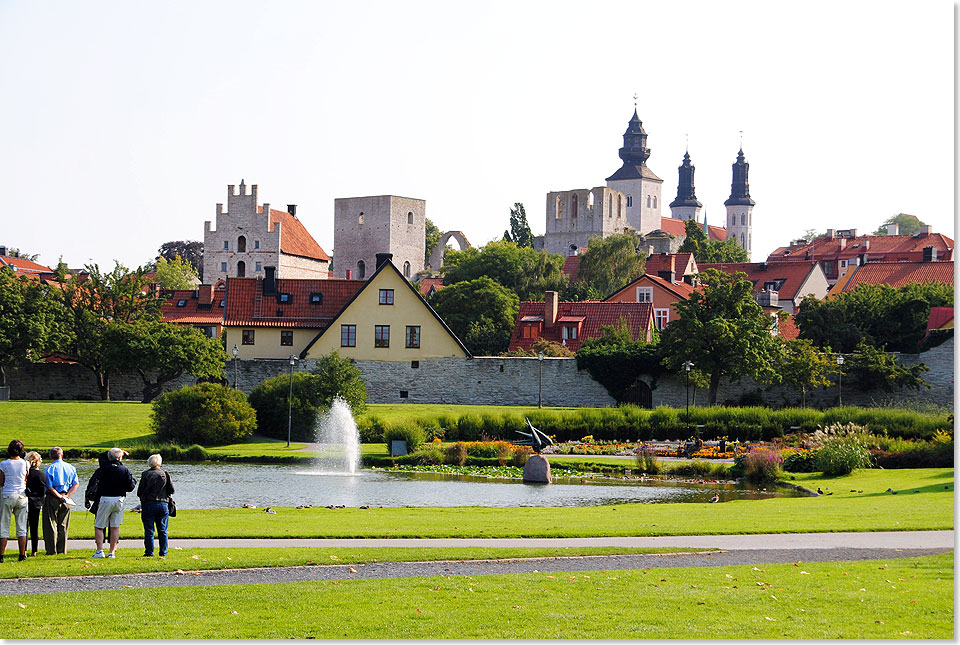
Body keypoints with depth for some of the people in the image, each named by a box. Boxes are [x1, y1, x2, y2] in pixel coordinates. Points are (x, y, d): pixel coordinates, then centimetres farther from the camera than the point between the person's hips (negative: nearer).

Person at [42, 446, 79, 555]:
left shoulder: (49, 469, -8)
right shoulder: (70, 468, 5)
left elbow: (50, 487, -15)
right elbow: (76, 484, 1)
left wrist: (60, 497, -11)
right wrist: (67, 495, -5)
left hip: (52, 498, -4)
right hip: (66, 499, 4)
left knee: (51, 525, 1)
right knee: (63, 525, 12)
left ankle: (52, 550, -2)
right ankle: (62, 549, 13)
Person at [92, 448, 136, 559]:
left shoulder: (104, 467, -5)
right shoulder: (124, 470, -5)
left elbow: (102, 457, 18)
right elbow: (130, 487, -3)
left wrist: (112, 452, 26)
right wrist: (134, 481, 18)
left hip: (105, 499, -1)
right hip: (119, 500, 1)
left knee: (98, 527, 5)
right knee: (115, 527, 8)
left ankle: (100, 551, -6)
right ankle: (112, 552, 7)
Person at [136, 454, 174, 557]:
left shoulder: (146, 474, -5)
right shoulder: (165, 474, 0)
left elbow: (139, 491, -5)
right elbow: (171, 490, 1)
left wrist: (142, 496, 16)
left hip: (148, 504, -2)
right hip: (163, 504, 2)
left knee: (149, 530, 1)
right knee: (162, 530, 9)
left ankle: (149, 552, -1)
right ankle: (163, 552, 9)